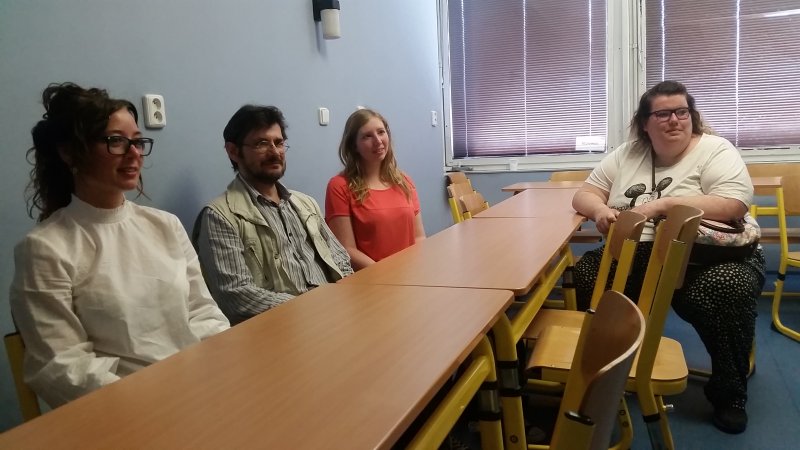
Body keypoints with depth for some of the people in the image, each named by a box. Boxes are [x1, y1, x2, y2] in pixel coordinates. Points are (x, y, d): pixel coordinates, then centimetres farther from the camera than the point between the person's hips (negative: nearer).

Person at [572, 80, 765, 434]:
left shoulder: (715, 151, -3)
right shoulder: (627, 154, 9)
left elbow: (734, 205, -18)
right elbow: (584, 195, 8)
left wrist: (661, 205, -21)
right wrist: (600, 209, -16)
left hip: (709, 258, -3)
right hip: (637, 259, 4)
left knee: (726, 289, -34)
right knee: (586, 274, -17)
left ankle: (730, 393, -8)